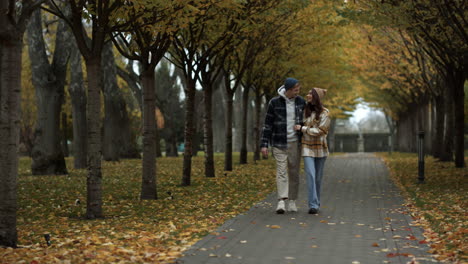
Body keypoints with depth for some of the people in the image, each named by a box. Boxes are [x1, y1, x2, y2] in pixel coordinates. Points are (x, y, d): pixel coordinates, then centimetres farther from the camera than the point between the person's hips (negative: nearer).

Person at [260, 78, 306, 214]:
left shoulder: (301, 102, 1)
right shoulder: (274, 103, -7)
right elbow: (267, 124, -4)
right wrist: (264, 145, -8)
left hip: (295, 143, 3)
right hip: (279, 143, -3)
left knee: (294, 172, 6)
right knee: (281, 171, -11)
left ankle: (292, 202, 14)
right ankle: (281, 202, -17)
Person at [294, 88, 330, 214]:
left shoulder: (325, 113, -7)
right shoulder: (305, 111, 4)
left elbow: (320, 131, -15)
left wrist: (302, 128, -15)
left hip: (320, 148, -1)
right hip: (307, 148, 1)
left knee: (318, 177, 8)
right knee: (310, 175, -13)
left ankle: (316, 203, 24)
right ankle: (313, 205, -16)